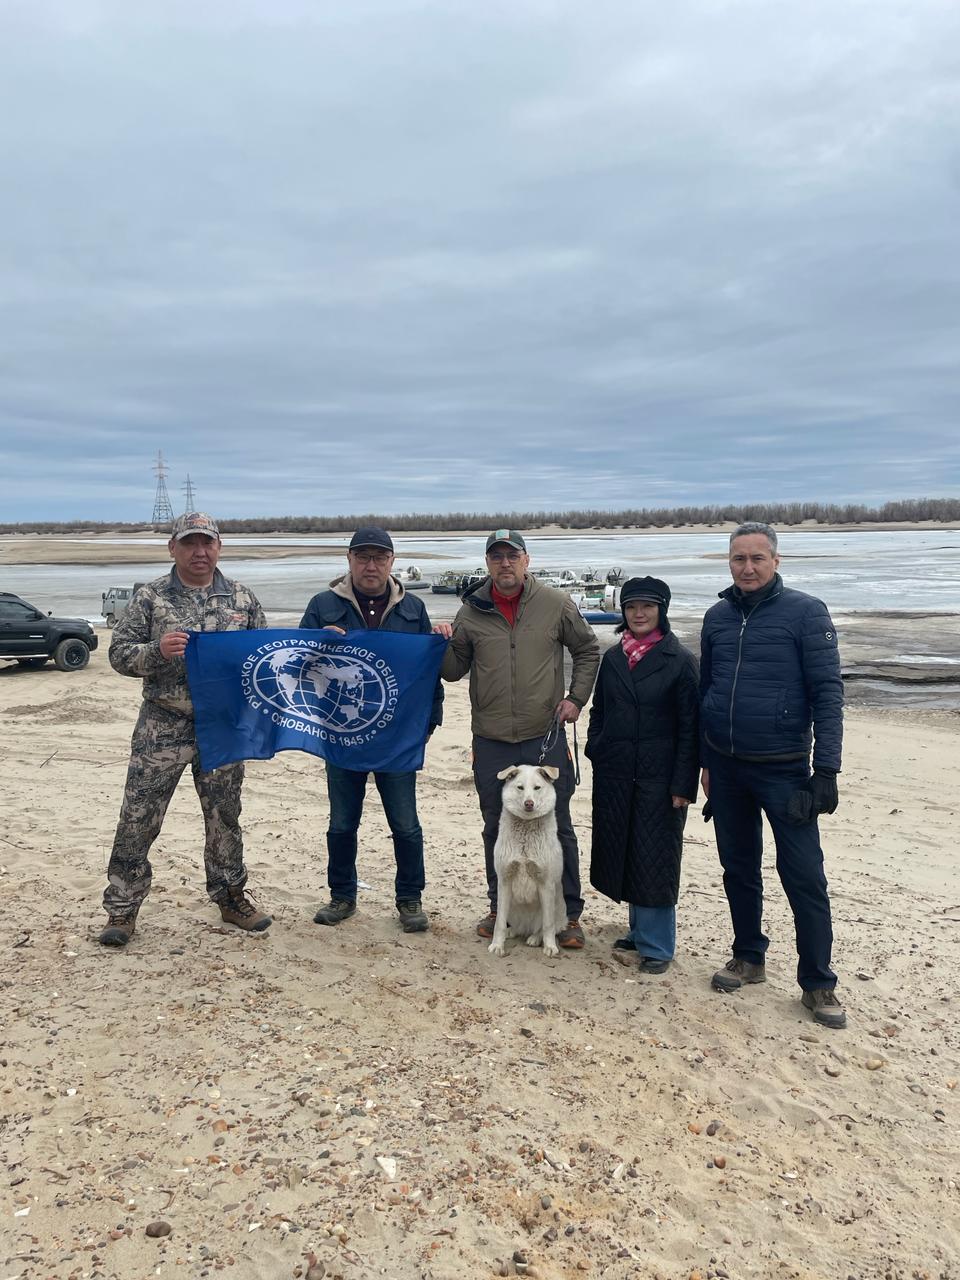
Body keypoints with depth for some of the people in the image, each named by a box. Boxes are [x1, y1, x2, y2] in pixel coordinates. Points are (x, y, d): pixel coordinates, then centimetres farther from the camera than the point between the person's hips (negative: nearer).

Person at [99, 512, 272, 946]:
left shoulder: (243, 599, 6)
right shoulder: (150, 597, 0)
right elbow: (119, 653, -2)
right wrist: (157, 651, -20)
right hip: (163, 726, -2)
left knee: (224, 817, 12)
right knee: (138, 818, 0)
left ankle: (230, 898, 28)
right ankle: (122, 909, 14)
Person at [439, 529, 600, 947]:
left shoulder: (556, 605, -2)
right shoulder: (471, 611, 2)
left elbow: (588, 650, 11)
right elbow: (455, 671, 8)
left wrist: (576, 697, 3)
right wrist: (443, 645, -12)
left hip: (545, 738, -2)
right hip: (490, 742, 2)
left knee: (557, 828, 6)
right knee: (496, 829, 14)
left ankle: (569, 914, 20)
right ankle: (499, 907, 30)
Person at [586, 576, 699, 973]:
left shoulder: (680, 660, -6)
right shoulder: (612, 658, 8)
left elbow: (689, 727, -8)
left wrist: (683, 784, -12)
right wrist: (595, 754, 7)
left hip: (658, 777, -5)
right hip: (614, 775, 5)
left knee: (654, 860, 0)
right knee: (622, 854, 11)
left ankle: (656, 945, 12)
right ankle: (640, 930, 27)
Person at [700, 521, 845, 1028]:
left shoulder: (806, 612, -8)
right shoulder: (717, 617, 6)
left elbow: (828, 693, -10)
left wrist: (826, 768, -14)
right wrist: (705, 761, 14)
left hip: (784, 769, -4)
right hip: (726, 767, 5)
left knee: (804, 877, -1)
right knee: (738, 868, 15)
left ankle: (817, 983, 14)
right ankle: (748, 958, 31)